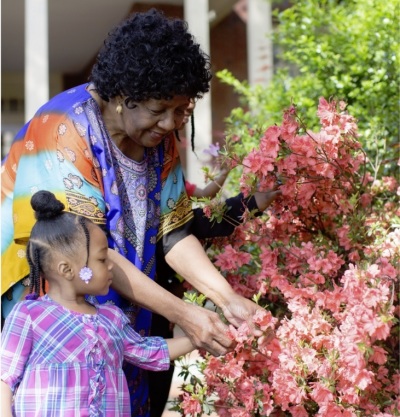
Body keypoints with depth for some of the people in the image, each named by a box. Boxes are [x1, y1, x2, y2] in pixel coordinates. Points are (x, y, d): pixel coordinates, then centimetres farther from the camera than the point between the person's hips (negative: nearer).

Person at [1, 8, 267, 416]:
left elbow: (174, 233, 0)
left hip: (121, 316, 6)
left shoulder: (160, 139, -2)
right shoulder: (64, 129, -22)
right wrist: (181, 314, -27)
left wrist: (226, 298, -14)